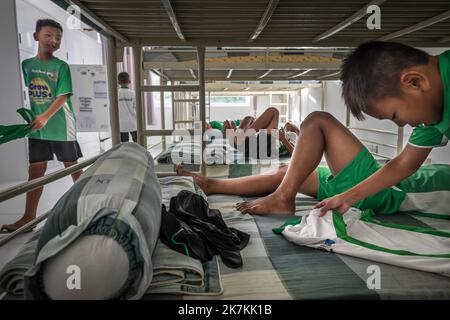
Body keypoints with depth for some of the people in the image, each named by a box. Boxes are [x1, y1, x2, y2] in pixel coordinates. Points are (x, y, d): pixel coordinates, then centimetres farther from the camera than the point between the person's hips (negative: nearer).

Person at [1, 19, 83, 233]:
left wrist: (46, 117, -25)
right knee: (35, 170, 5)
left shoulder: (61, 66, -4)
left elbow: (63, 96, -13)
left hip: (61, 126, -4)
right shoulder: (27, 64, 9)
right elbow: (27, 94, 14)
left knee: (72, 166, 7)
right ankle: (29, 216, 11)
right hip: (37, 128, 4)